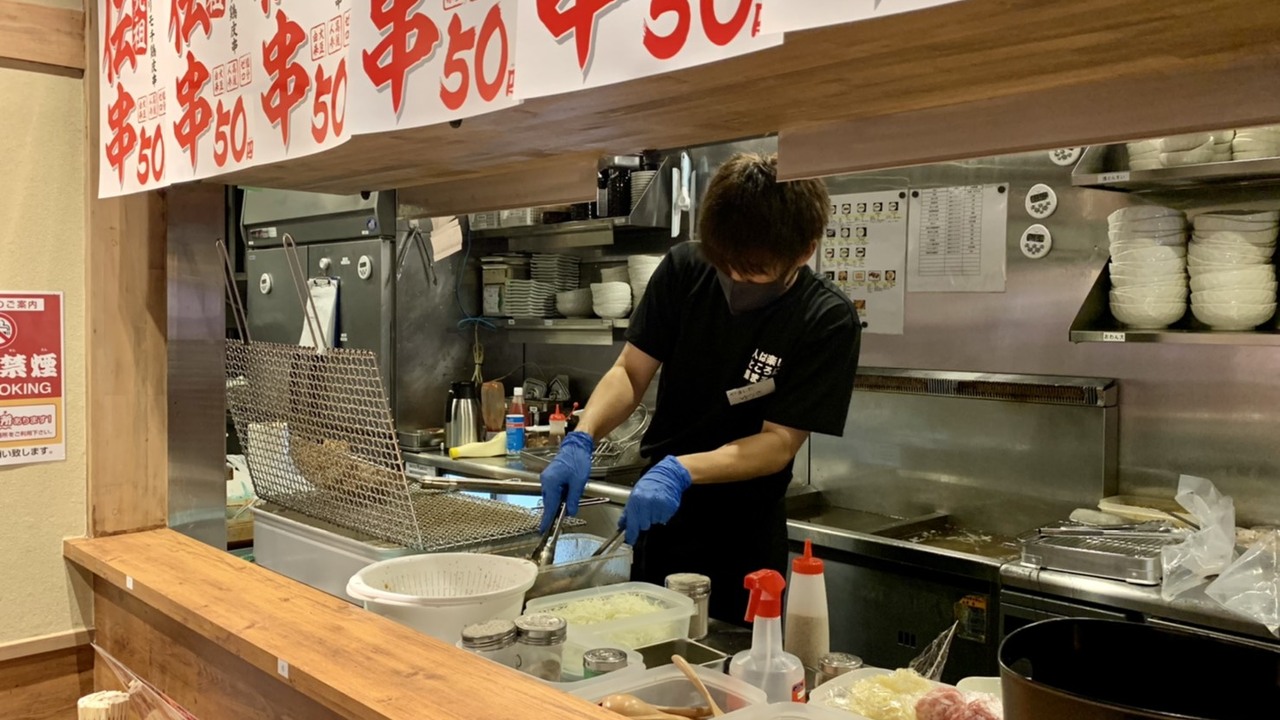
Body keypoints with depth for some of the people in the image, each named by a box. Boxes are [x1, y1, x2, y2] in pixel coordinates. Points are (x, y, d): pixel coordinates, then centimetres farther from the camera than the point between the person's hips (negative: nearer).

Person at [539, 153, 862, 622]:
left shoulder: (828, 322, -18)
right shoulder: (685, 269, -8)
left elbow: (779, 443, -18)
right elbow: (630, 372, -5)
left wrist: (680, 472, -32)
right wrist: (581, 440, -23)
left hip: (740, 546, -3)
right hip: (654, 516, 4)